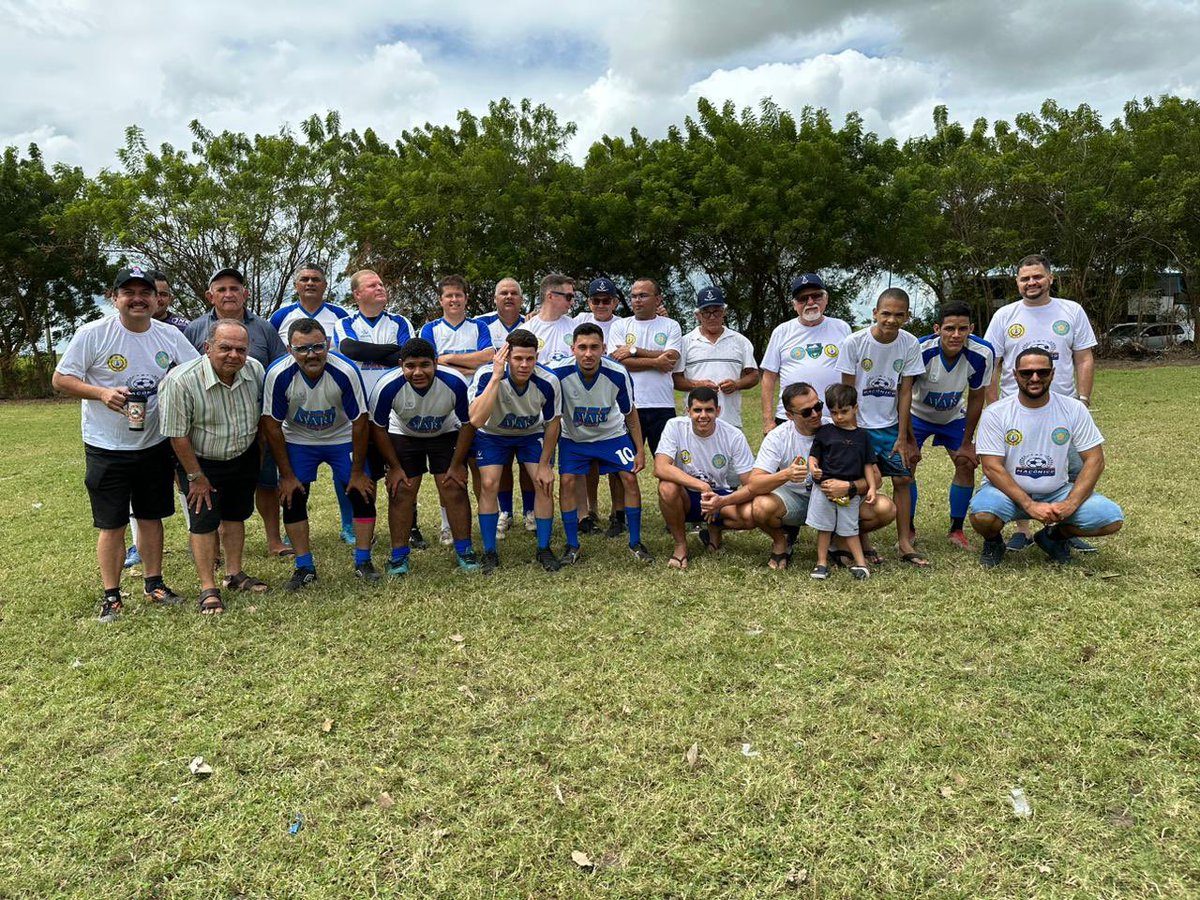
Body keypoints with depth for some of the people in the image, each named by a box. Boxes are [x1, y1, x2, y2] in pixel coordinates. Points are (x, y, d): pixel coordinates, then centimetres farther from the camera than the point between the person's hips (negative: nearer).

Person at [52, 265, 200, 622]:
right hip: (107, 448, -3)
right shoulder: (93, 333, -11)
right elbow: (61, 379, -7)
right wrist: (102, 393, -23)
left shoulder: (170, 336, -1)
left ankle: (154, 584, 27)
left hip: (155, 444, 4)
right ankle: (111, 596, 16)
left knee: (151, 516, 14)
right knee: (112, 524, 4)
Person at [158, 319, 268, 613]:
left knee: (236, 515, 16)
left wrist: (260, 454, 11)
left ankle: (234, 574, 30)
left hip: (244, 458, 5)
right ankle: (208, 589, 9)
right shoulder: (181, 381, -29)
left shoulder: (255, 370, -13)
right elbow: (178, 435, -21)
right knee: (204, 521, -2)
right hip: (203, 462, -5)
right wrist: (196, 477, -15)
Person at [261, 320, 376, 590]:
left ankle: (363, 562, 7)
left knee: (363, 493, -8)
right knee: (292, 497, -6)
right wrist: (287, 475, -12)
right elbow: (272, 425, -15)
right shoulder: (278, 374, -27)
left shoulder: (345, 371, -30)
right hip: (297, 441, 1)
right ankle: (305, 567, 8)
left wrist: (358, 472, -13)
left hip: (342, 438, 0)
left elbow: (360, 422, -19)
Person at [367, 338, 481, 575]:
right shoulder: (388, 386, -32)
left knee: (454, 488, -7)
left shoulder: (455, 383, -32)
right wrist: (394, 467, -9)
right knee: (401, 491, -5)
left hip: (446, 433, 0)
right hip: (403, 435, 0)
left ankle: (464, 551, 8)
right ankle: (399, 556, 9)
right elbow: (378, 428, -14)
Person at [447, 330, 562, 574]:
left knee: (545, 484, -10)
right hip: (492, 434, -1)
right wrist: (496, 377, -49)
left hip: (532, 434, 1)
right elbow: (475, 420, -47)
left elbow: (552, 423, -11)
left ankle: (544, 550, 8)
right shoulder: (487, 376, -34)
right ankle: (489, 553, 1)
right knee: (489, 484, -15)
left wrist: (544, 465, -9)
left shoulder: (548, 382, -28)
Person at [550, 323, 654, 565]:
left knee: (630, 479, -7)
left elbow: (630, 412, -8)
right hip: (573, 437, 0)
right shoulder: (560, 374, -30)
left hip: (612, 434, 0)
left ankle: (635, 543, 9)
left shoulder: (617, 374, -27)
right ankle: (572, 547, 4)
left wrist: (640, 450, -6)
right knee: (566, 482, -12)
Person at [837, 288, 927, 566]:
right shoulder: (853, 343, -14)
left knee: (902, 479, 1)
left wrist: (902, 436, -3)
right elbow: (847, 391, -9)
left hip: (890, 425, 3)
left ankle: (905, 544, 11)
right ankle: (862, 542, 15)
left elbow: (905, 392, -2)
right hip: (860, 425, -3)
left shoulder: (910, 345, -6)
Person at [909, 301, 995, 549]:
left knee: (967, 464, -5)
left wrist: (967, 443, -8)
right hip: (918, 414, -2)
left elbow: (976, 398, -13)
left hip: (954, 416, 2)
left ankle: (957, 530, 11)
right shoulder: (921, 351, -35)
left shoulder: (981, 354, -27)